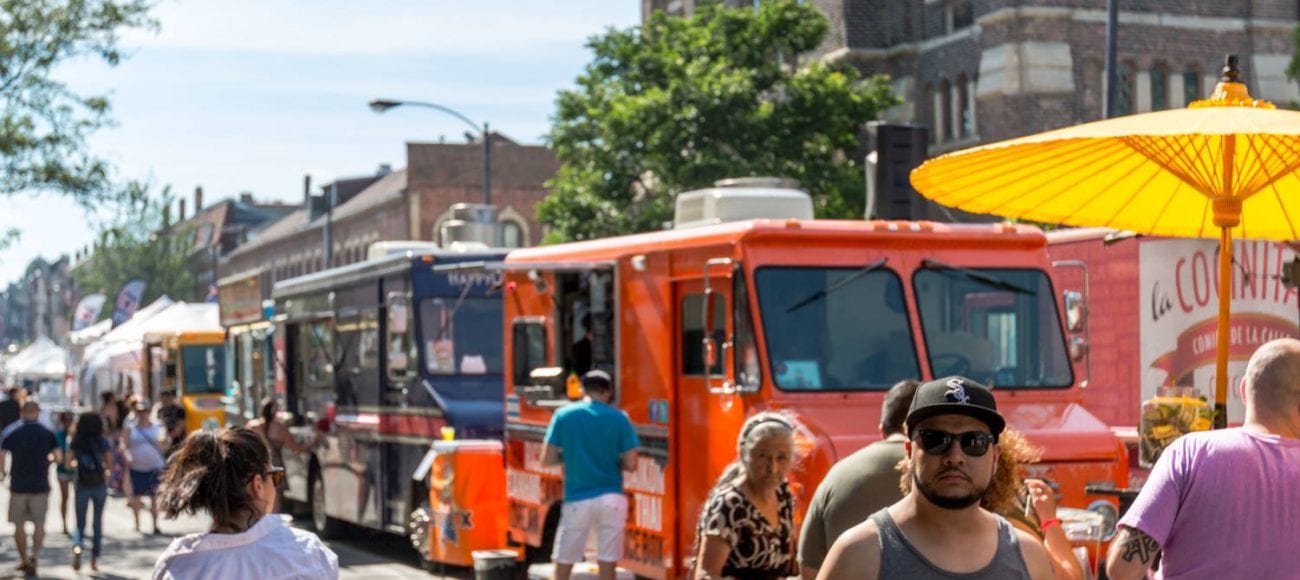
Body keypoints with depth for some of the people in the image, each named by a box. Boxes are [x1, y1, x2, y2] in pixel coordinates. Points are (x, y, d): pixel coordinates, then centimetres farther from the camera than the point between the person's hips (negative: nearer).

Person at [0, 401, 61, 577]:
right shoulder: (48, 434, -2)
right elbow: (58, 457, -2)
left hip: (18, 485, 0)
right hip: (40, 486, 0)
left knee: (19, 524, 12)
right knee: (39, 524, 5)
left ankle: (24, 560, 19)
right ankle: (34, 555, -15)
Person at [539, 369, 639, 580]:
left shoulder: (564, 416, -1)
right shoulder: (619, 418, -1)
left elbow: (547, 459, -1)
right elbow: (630, 464, -3)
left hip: (578, 500, 0)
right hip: (612, 499, 0)